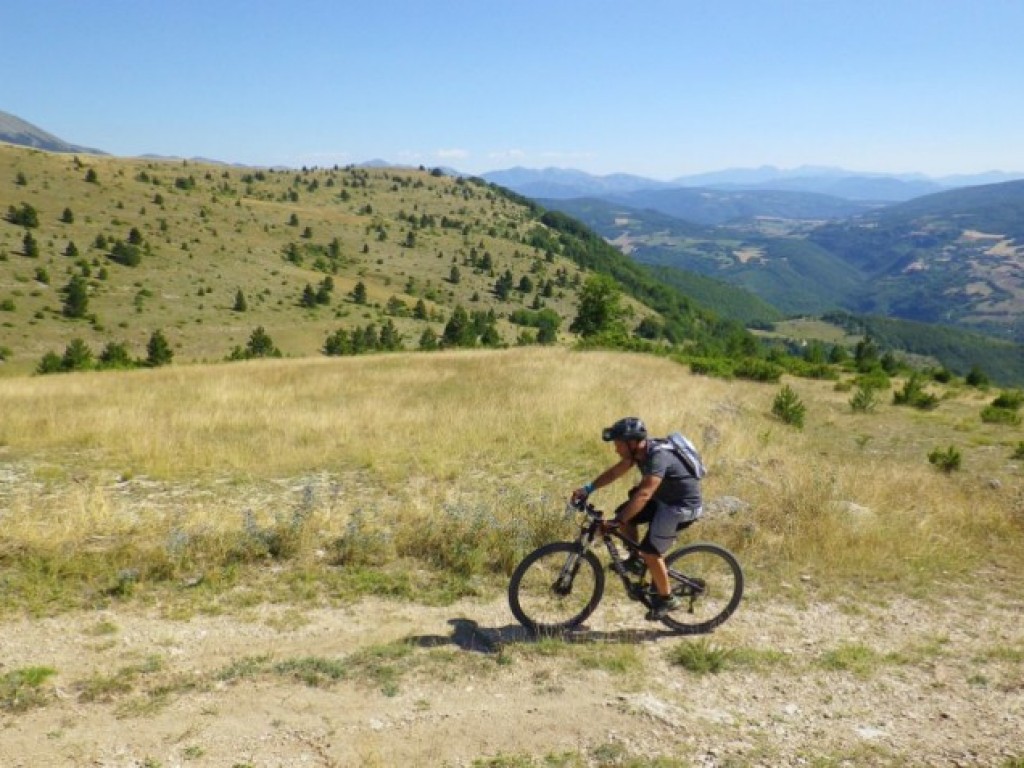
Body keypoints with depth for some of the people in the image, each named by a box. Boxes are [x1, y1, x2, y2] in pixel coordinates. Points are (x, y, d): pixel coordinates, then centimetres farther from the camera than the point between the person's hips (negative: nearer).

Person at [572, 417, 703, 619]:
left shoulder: (658, 457, -32)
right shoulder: (639, 450, -5)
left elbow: (644, 494, -42)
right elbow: (615, 471, 3)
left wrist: (616, 522, -46)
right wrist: (587, 489, -7)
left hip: (683, 506, -9)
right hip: (664, 499, 9)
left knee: (650, 552, -12)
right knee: (623, 512, 2)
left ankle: (667, 599, 7)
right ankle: (634, 560, 17)